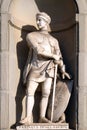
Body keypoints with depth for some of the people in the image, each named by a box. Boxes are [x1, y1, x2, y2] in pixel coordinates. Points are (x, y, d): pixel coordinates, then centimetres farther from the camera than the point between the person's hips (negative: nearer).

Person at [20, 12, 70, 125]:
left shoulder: (54, 40, 20)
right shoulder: (31, 36, 8)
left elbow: (58, 56, 19)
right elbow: (38, 50, -6)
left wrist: (63, 70, 10)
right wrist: (53, 56, -5)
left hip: (48, 69, 2)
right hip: (35, 67, -2)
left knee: (46, 93, -8)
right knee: (30, 92, -10)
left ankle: (42, 117, -6)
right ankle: (28, 118, -10)